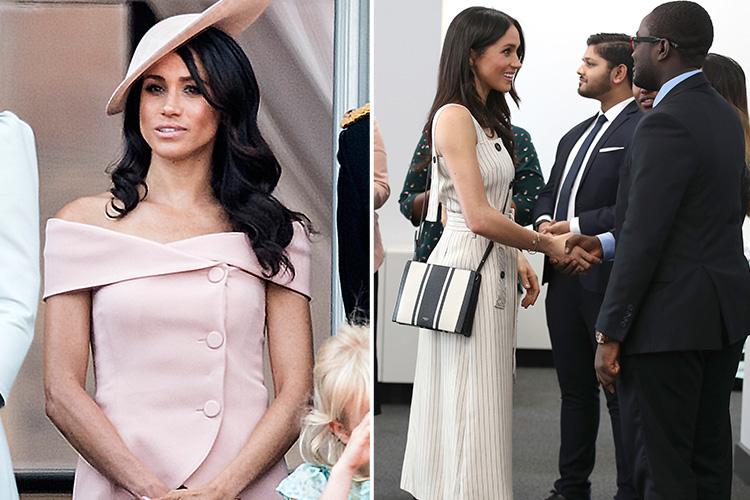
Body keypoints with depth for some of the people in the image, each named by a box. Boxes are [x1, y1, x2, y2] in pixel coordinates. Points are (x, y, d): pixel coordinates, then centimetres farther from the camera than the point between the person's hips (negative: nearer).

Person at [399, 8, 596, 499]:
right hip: (467, 268, -9)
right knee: (469, 406, -2)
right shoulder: (454, 116, -14)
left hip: (495, 269, 9)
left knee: (487, 400, 13)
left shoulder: (491, 121, 15)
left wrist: (518, 262, 9)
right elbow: (478, 217, -19)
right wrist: (545, 244, -8)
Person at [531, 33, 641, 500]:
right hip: (565, 278, 9)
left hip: (609, 280, -9)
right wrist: (544, 222, 1)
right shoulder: (576, 135, 18)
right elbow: (549, 195, 22)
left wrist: (574, 227, -16)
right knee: (575, 389, 16)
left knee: (621, 391, 0)